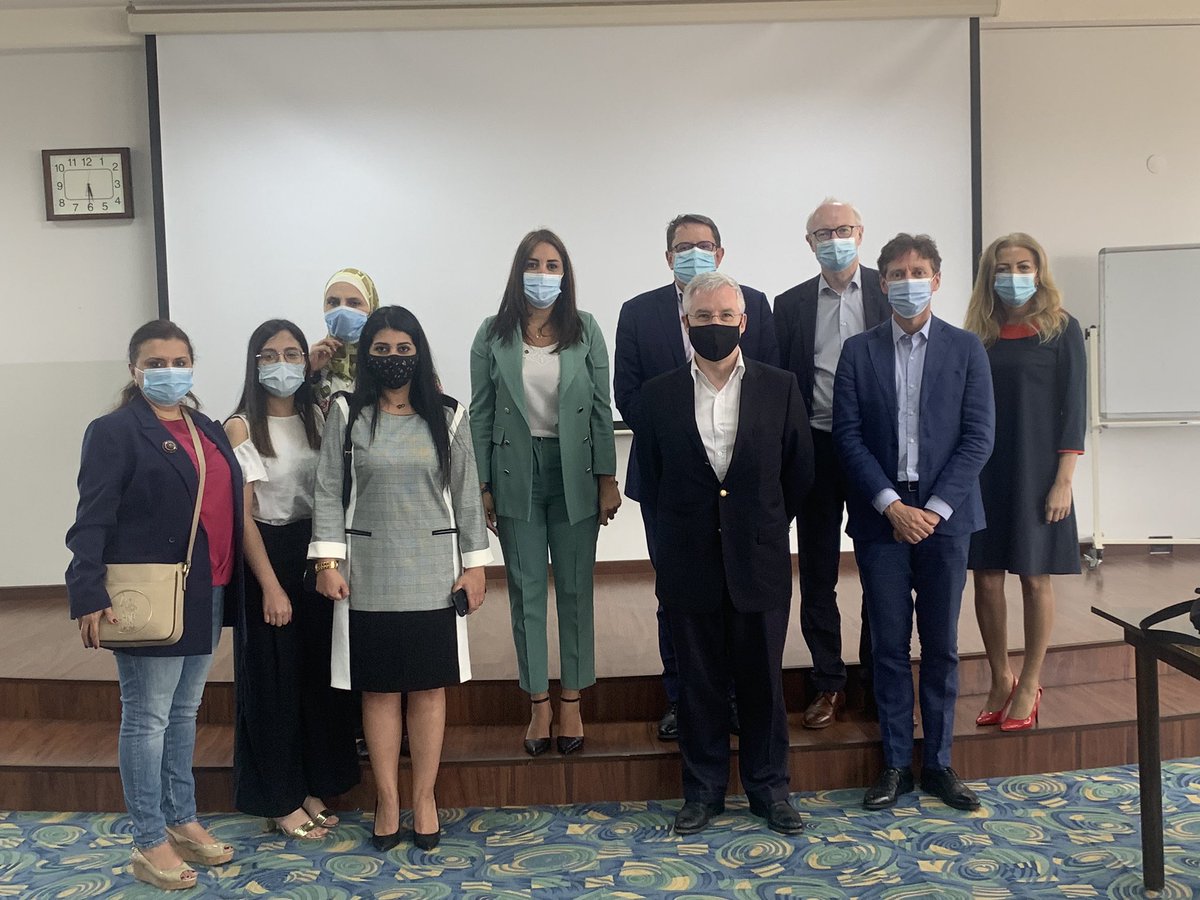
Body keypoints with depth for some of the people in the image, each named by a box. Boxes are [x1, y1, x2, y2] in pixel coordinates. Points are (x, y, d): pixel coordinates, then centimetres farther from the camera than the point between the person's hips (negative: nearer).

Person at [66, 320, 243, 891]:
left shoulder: (208, 430, 12)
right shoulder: (115, 432, -8)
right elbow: (93, 520, -13)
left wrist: (230, 586, 10)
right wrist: (89, 595, -21)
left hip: (205, 596, 7)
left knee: (184, 713, 17)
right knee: (148, 719, 3)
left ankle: (182, 821, 30)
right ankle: (149, 844, 15)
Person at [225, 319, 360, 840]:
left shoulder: (318, 419, 7)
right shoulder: (241, 428, -7)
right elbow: (243, 515, -11)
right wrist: (270, 585, -15)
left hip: (316, 552, 5)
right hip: (268, 556, -5)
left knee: (319, 673, 10)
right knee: (274, 677, 4)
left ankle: (312, 788, 25)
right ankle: (280, 801, 17)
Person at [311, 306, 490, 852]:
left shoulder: (447, 416, 3)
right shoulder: (347, 415, 1)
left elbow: (466, 494, 4)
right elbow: (329, 493, 0)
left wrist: (474, 564, 2)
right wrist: (328, 561, -7)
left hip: (433, 573, 1)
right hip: (369, 575, 0)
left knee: (429, 687, 6)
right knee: (379, 689, 6)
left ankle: (423, 799, 19)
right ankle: (387, 801, 19)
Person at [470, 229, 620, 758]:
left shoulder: (585, 330, 1)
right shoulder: (494, 334, 1)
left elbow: (602, 408, 1)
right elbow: (480, 413, 2)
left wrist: (607, 480, -3)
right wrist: (482, 486, -1)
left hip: (573, 471, 0)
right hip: (517, 472, 0)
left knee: (575, 587, 7)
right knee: (526, 589, 6)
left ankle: (572, 701, 20)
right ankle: (538, 703, 18)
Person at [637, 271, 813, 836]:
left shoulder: (780, 388, 1)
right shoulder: (659, 395, 1)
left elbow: (799, 470, 7)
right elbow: (648, 478, 8)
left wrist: (765, 527, 9)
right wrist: (680, 531, 8)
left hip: (760, 561, 0)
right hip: (690, 563, 1)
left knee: (762, 679, 9)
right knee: (699, 680, 10)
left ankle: (768, 788, 25)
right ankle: (703, 790, 25)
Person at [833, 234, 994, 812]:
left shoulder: (966, 349, 4)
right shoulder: (859, 352, 4)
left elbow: (978, 437, -1)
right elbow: (848, 436, -1)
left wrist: (935, 509, -10)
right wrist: (891, 505, -10)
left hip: (944, 516, 0)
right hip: (881, 518, 0)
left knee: (942, 646, 8)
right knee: (889, 645, 5)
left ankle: (938, 762, 21)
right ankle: (895, 764, 17)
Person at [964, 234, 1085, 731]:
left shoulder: (1061, 329, -1)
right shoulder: (978, 335, 7)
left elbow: (1072, 408, -4)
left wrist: (1063, 480, -10)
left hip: (1036, 471, -3)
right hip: (984, 472, 3)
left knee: (1035, 578, 4)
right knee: (986, 578, 5)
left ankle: (1029, 685, 18)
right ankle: (1000, 680, 20)